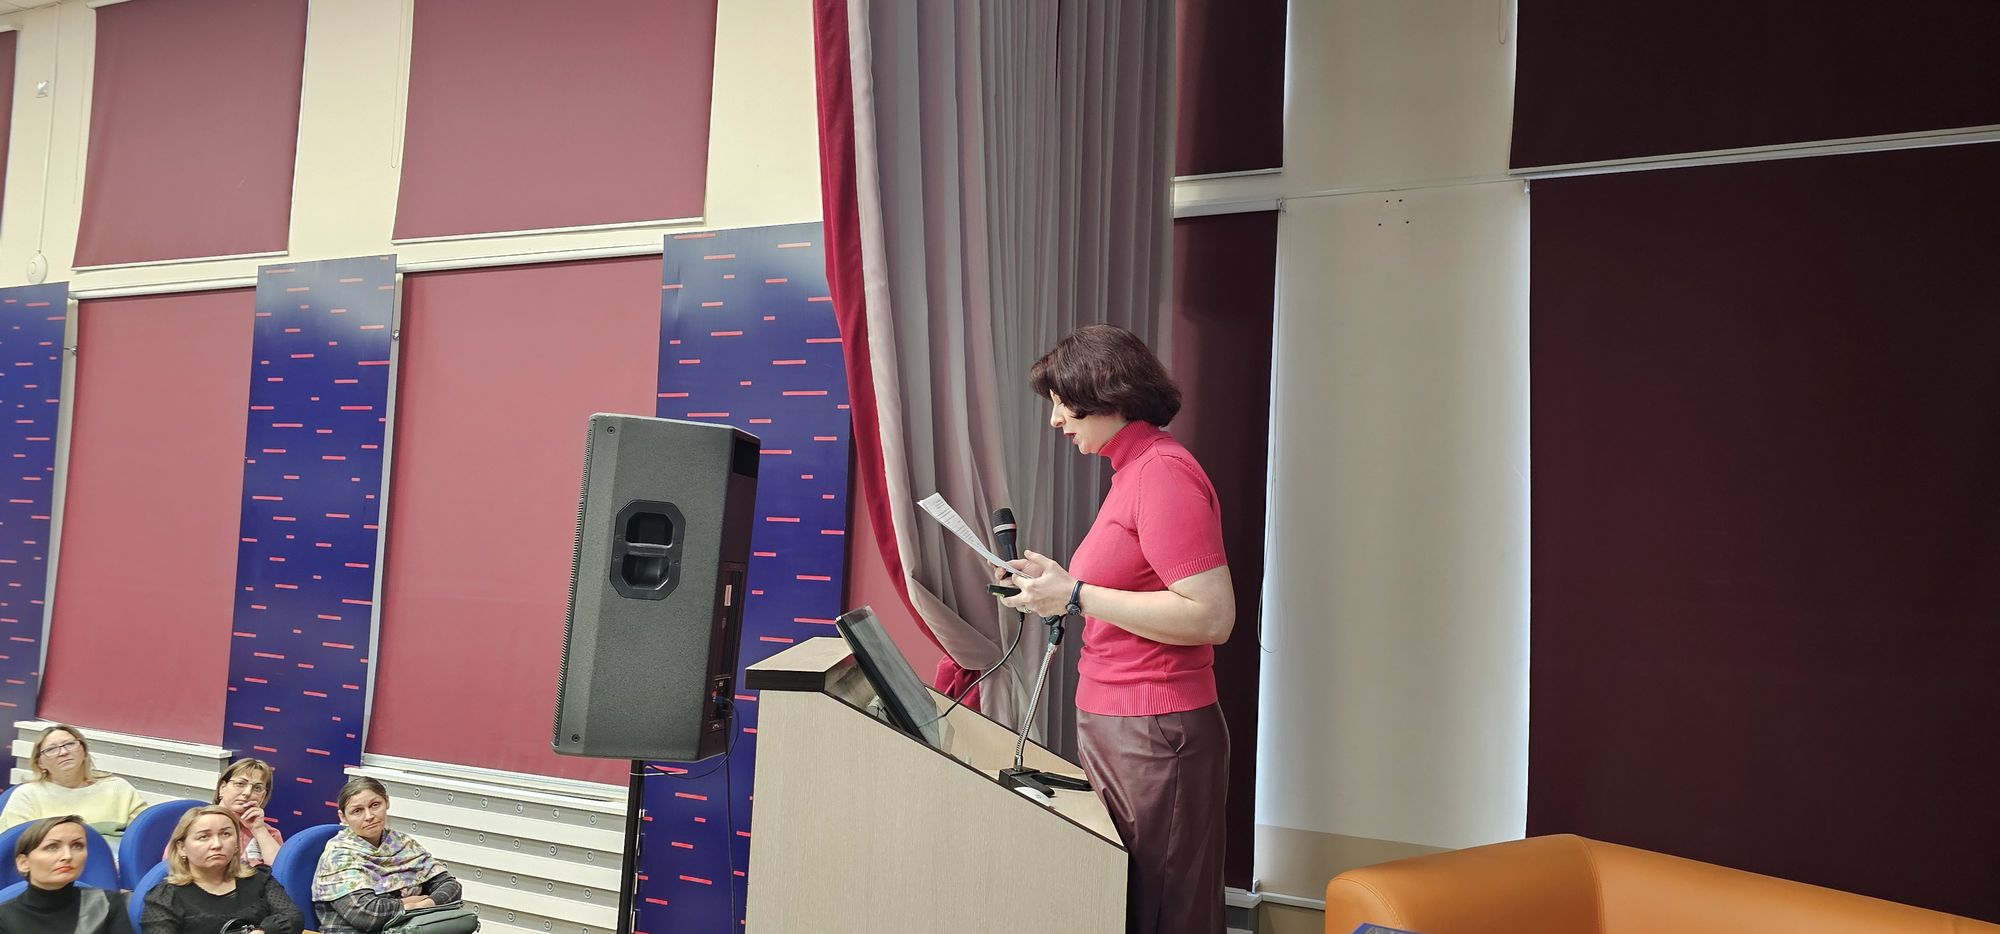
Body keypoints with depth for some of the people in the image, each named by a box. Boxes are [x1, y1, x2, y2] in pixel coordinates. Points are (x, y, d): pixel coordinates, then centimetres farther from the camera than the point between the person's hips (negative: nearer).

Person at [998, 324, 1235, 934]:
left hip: (1153, 737, -9)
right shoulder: (1133, 469, 14)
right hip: (1114, 725, 9)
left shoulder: (1163, 472, -14)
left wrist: (1076, 595, -17)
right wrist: (1055, 589, 10)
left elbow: (1213, 617, -21)